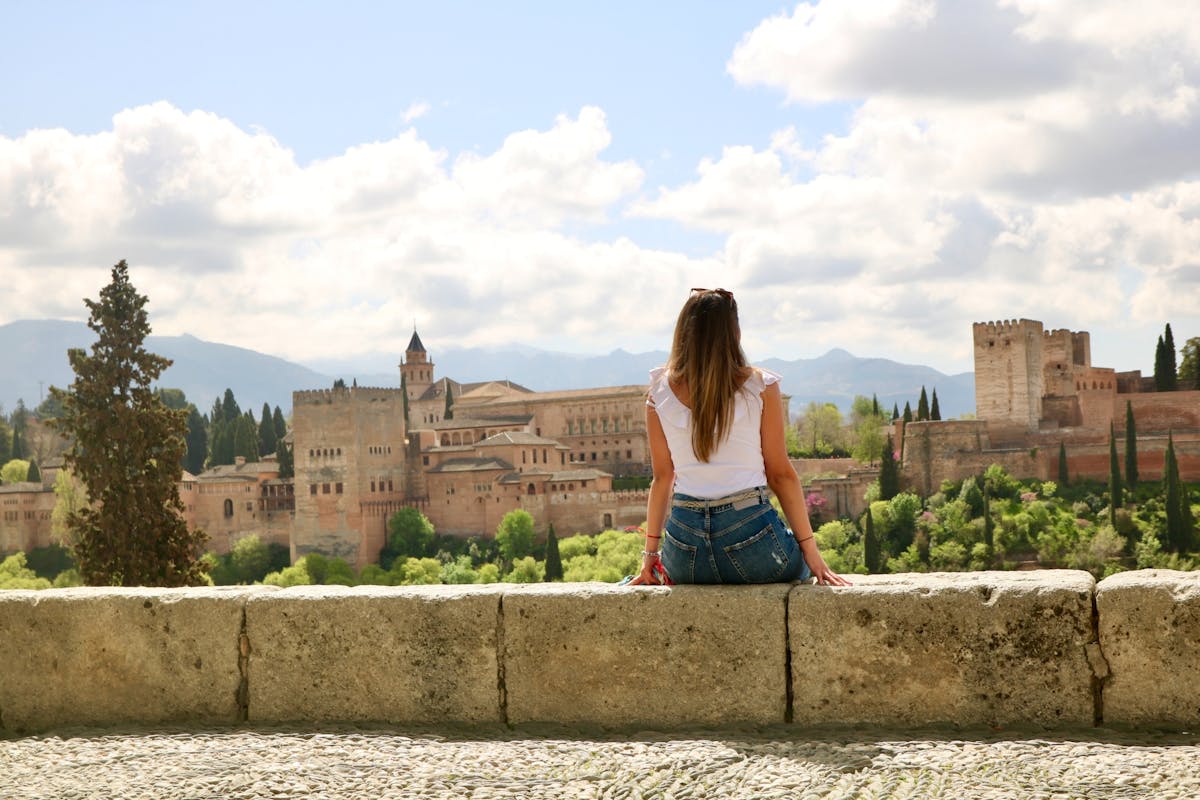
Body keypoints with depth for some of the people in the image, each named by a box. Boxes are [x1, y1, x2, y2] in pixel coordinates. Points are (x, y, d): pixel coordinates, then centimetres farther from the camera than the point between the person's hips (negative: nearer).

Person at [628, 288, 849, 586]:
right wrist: (811, 551, 5)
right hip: (750, 529, -3)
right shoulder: (760, 386, -1)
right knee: (802, 566, 29)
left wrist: (650, 552, 17)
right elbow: (781, 474, 0)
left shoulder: (659, 392, 6)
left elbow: (662, 477, 10)